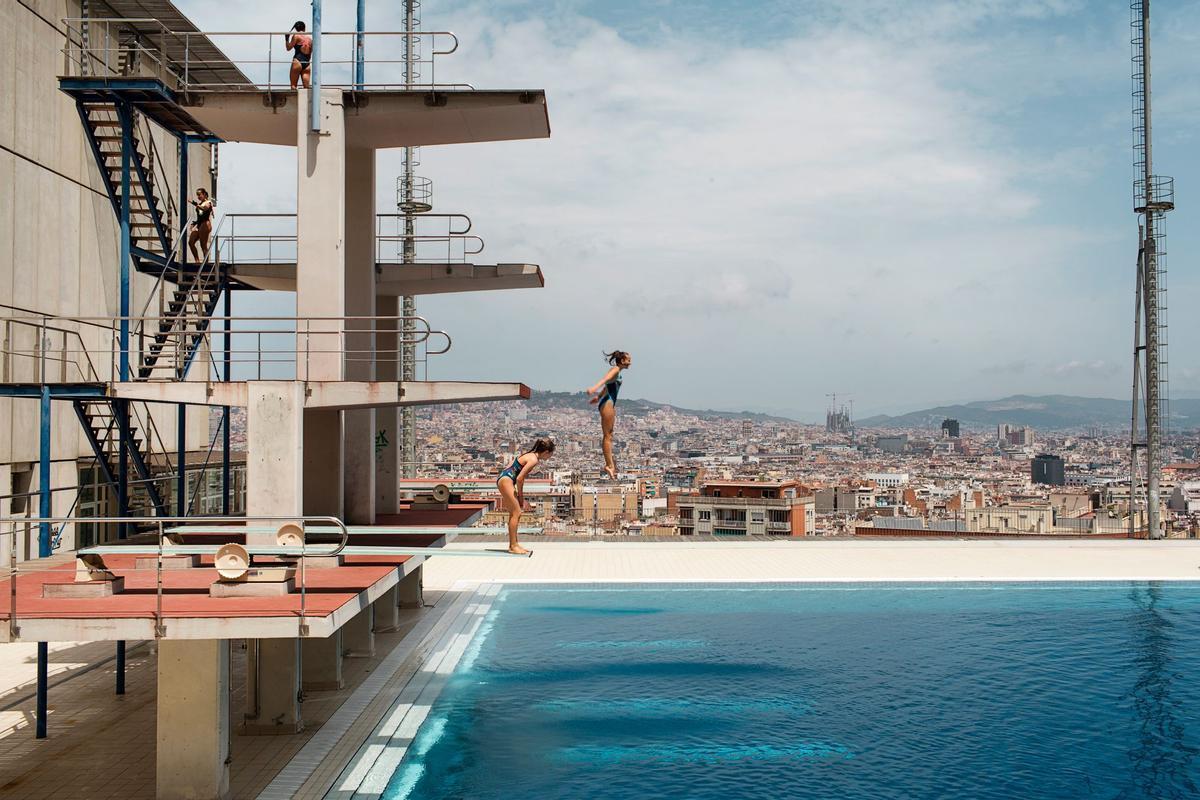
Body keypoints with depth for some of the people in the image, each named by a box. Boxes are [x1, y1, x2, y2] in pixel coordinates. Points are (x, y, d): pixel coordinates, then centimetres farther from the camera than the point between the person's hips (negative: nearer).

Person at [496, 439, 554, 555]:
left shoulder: (531, 455, 13)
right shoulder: (534, 460, -16)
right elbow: (519, 479, -19)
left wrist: (521, 497, 15)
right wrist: (520, 495, -5)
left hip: (504, 479, 10)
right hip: (506, 480, -10)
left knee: (514, 513, 14)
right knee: (516, 513, -7)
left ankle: (513, 544, 19)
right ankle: (513, 546, -4)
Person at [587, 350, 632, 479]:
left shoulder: (617, 372, 19)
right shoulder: (615, 369, -9)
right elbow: (605, 379, -29)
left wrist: (598, 397, 46)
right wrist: (595, 387, -46)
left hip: (610, 404, 10)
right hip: (607, 404, -10)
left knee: (609, 436, 10)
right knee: (608, 436, -9)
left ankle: (609, 463, 12)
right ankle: (609, 465, -10)